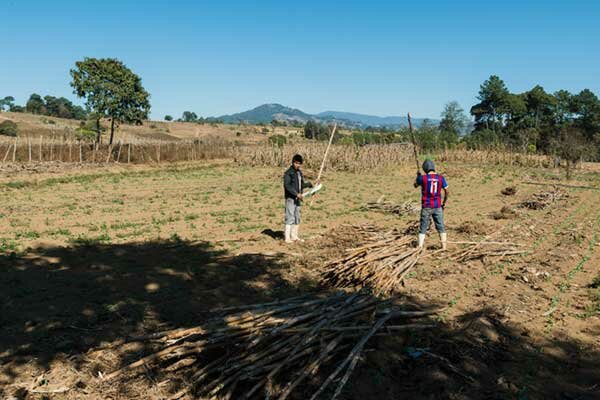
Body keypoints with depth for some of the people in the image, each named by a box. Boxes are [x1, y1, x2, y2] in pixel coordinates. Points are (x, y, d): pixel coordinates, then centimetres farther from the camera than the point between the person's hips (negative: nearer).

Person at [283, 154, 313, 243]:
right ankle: (287, 238, -4)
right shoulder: (288, 173, -11)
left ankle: (294, 236, 21)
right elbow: (287, 186, -20)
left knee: (297, 218, 12)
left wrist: (308, 184, 3)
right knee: (290, 218, -8)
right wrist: (296, 194, -24)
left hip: (297, 198, 8)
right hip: (290, 198, -8)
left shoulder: (299, 172, 12)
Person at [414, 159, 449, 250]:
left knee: (423, 228, 7)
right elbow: (446, 192, 0)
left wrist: (418, 176, 29)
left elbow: (415, 185, 11)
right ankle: (444, 246, 13)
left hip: (426, 207, -2)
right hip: (437, 207, 2)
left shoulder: (422, 178, -10)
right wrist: (444, 203, 14)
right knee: (440, 227, 12)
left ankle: (420, 247, 4)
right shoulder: (440, 178, -3)